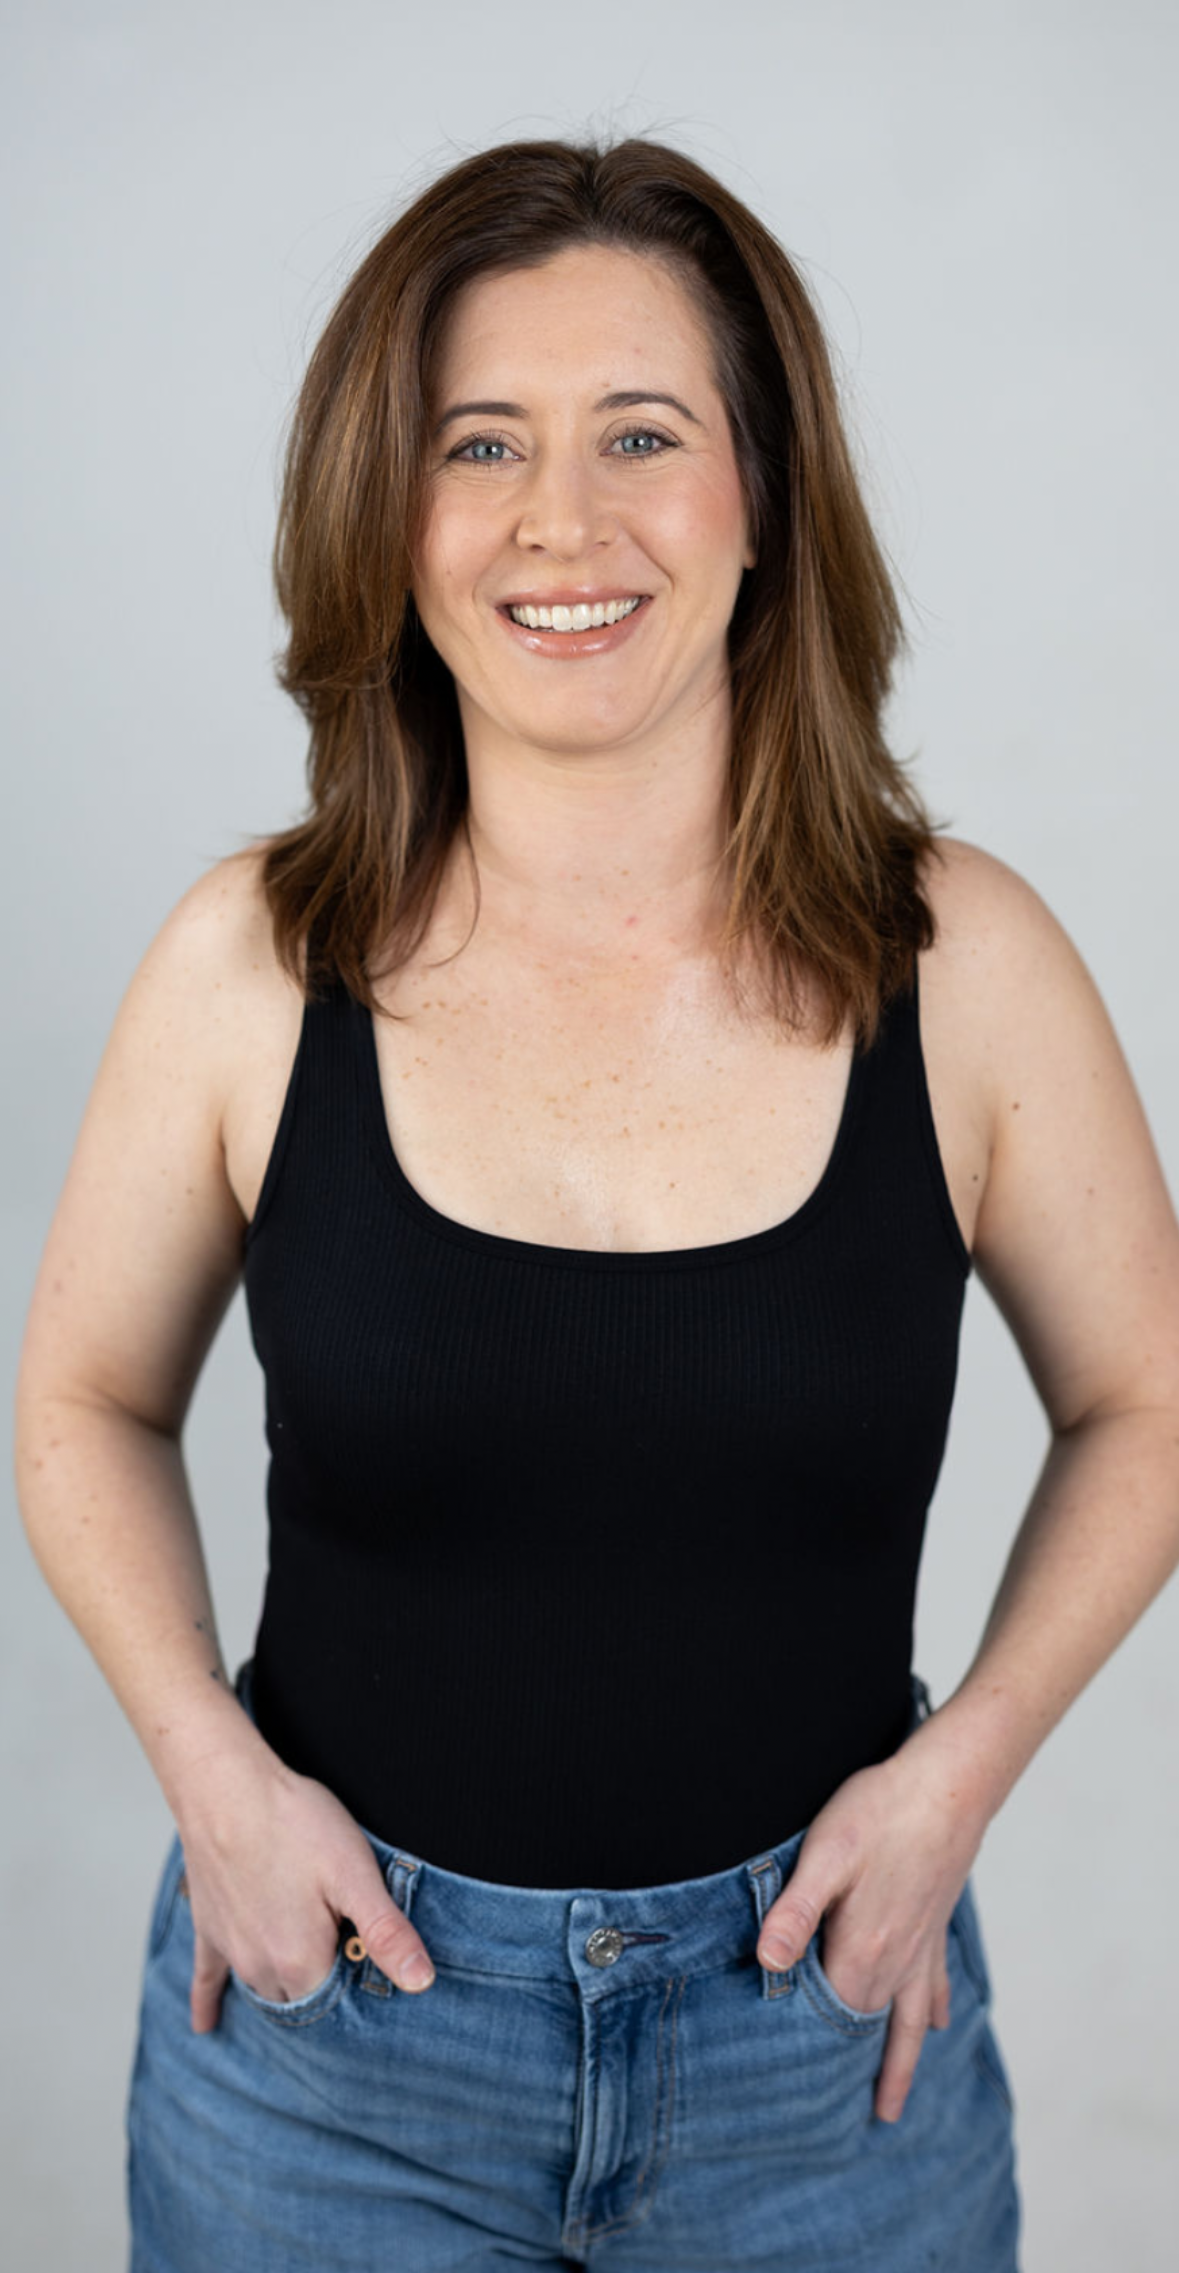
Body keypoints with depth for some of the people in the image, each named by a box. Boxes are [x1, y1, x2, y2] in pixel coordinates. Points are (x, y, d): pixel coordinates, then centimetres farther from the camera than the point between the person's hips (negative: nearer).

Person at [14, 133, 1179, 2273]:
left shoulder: (965, 964, -10)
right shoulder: (250, 965, -10)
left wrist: (961, 1763, -8)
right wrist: (210, 1766, -9)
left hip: (821, 2028, 0)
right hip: (329, 2015, 0)